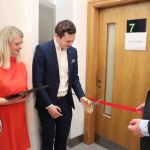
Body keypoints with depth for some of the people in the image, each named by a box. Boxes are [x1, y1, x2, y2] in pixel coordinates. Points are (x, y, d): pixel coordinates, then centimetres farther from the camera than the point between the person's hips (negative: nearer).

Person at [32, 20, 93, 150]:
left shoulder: (73, 51, 2)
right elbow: (37, 81, -15)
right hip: (47, 103, -4)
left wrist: (82, 97, -6)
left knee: (63, 138, 17)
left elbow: (74, 78, 8)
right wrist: (49, 105, -16)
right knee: (48, 139, 13)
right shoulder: (42, 50, -15)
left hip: (66, 102, 5)